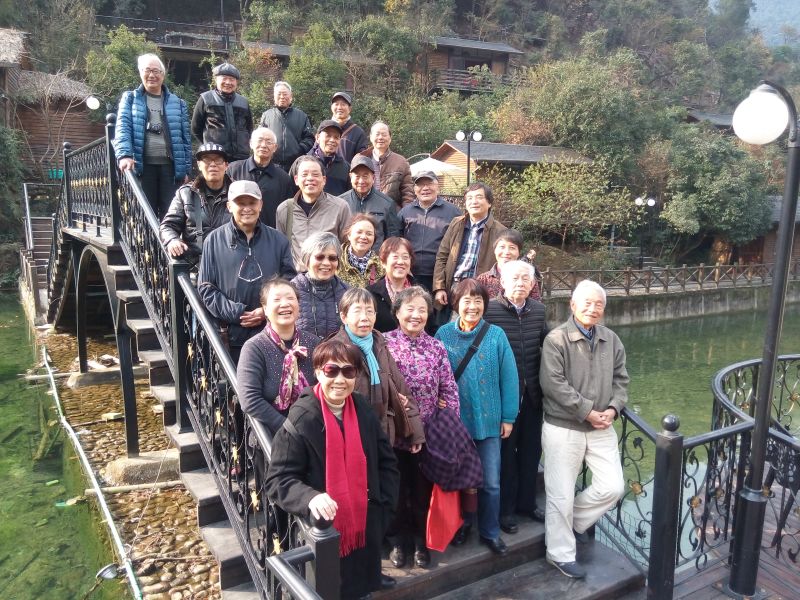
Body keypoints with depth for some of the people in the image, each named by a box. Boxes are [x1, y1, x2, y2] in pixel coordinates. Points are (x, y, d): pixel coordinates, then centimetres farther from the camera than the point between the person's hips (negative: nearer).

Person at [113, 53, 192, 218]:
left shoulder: (177, 103, 15)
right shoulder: (130, 99, 12)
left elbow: (185, 137, 12)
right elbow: (123, 127, -2)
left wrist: (186, 170, 4)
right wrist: (124, 155, -20)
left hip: (170, 165, 1)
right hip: (142, 165, -1)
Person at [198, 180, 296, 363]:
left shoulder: (277, 240, 8)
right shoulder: (214, 240, 3)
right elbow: (206, 288, 1)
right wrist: (237, 313, -11)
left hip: (272, 333, 1)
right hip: (231, 335, -1)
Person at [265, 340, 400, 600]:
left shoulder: (363, 410, -1)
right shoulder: (301, 419, -17)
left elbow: (387, 462, 10)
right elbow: (278, 479, -18)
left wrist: (384, 506, 2)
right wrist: (310, 498, -36)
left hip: (366, 528, 5)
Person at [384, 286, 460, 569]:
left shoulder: (436, 347, 0)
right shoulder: (385, 343, -6)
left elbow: (449, 389, 1)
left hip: (428, 431, 2)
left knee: (423, 487, 13)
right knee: (397, 486, 12)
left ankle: (421, 540, 33)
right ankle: (399, 539, 33)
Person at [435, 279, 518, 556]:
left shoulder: (496, 335, -7)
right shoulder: (443, 334, -5)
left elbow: (509, 377, -4)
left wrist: (508, 416, -4)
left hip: (489, 420, 0)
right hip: (454, 420, 1)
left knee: (490, 482, 8)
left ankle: (490, 531, 28)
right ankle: (462, 523, 38)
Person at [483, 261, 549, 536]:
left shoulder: (538, 309, 2)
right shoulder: (489, 309, -14)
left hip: (532, 392, 5)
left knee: (531, 449, 16)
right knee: (505, 450, 9)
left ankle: (526, 502, 35)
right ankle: (505, 508, 26)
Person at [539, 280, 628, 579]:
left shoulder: (612, 340, 8)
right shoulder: (556, 339, -12)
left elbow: (621, 379, 12)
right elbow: (553, 384, -18)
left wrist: (613, 408, -7)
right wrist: (587, 412, -17)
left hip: (602, 428, 6)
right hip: (562, 428, -6)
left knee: (613, 487, 5)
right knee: (561, 494, 3)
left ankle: (572, 521, 30)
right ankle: (560, 553, 23)